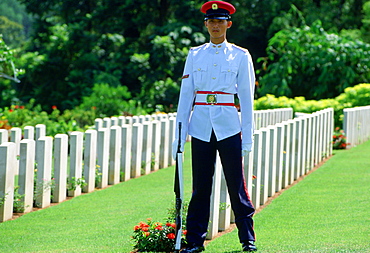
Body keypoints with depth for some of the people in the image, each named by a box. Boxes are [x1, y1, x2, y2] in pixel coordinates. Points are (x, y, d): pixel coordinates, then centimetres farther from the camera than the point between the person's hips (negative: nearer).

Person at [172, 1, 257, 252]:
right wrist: (179, 134, 5)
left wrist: (248, 136, 1)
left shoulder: (241, 56, 5)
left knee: (237, 184, -1)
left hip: (229, 127, -2)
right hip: (201, 127, 2)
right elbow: (186, 95, 9)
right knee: (200, 186, 3)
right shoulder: (195, 55, 9)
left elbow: (246, 97, 5)